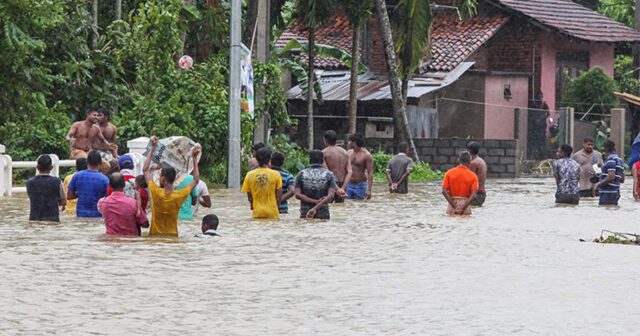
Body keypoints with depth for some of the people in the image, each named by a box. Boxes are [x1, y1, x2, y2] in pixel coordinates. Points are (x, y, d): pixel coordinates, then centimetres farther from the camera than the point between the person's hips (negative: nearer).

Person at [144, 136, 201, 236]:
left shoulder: (156, 193, -10)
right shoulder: (179, 196, -7)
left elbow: (145, 170, 4)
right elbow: (196, 180, 11)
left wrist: (153, 148, 7)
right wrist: (195, 158, 14)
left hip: (155, 235, -2)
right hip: (172, 236, 2)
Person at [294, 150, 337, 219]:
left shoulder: (301, 174, 3)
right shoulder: (329, 174, 0)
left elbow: (297, 194, -6)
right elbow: (330, 195, -12)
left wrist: (315, 201, -11)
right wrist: (315, 208, -16)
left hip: (305, 215, 1)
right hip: (323, 215, -1)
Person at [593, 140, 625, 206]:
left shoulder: (611, 160, -13)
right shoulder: (620, 160, 16)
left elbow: (611, 177, -22)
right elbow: (622, 180, 22)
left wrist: (598, 184, -16)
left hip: (608, 193, -9)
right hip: (616, 192, 9)